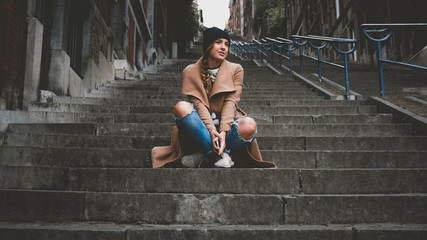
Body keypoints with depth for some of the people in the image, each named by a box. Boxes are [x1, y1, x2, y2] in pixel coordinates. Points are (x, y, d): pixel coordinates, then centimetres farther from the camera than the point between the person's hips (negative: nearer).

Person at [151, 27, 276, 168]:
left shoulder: (235, 69, 7)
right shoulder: (191, 71, 5)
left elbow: (231, 102, -5)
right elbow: (198, 103, -7)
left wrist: (223, 131, -22)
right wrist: (211, 131, -24)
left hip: (227, 125, 1)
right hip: (202, 128, 0)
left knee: (249, 125, -33)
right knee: (181, 107, -30)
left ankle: (202, 156, -20)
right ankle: (221, 154, -27)